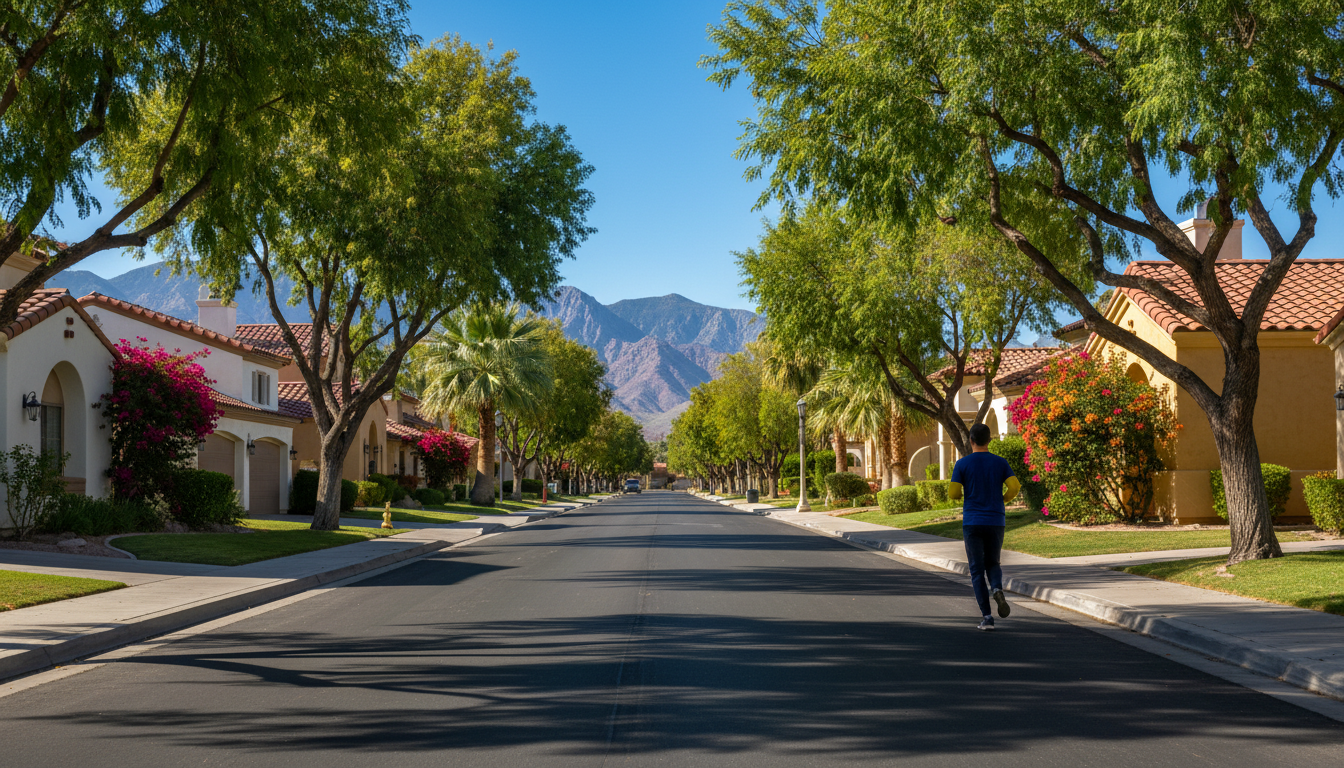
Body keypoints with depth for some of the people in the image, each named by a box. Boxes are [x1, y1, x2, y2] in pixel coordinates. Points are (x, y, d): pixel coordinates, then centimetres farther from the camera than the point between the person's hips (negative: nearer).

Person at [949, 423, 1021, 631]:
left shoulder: (962, 464, -4)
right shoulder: (1000, 462, 2)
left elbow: (953, 493, -7)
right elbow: (1015, 487, -8)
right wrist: (1002, 500, 13)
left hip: (971, 524, -2)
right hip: (996, 523, 2)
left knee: (977, 570, 5)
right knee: (992, 565, 18)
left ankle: (987, 617, -5)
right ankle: (997, 589, -15)